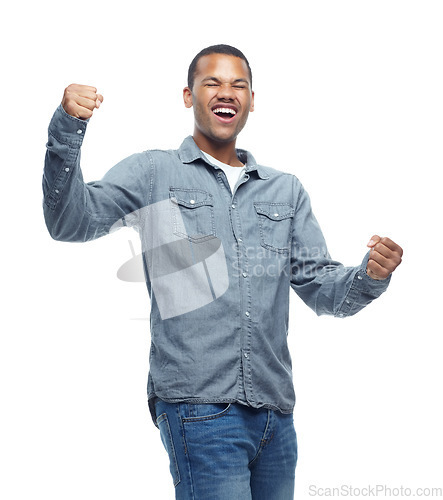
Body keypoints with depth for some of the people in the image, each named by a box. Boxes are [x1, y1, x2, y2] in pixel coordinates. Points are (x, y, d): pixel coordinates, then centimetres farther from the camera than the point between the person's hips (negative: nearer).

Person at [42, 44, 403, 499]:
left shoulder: (286, 190, 16)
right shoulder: (153, 173, 6)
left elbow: (323, 288, 13)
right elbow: (71, 222, -6)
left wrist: (370, 276, -8)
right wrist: (67, 130, -20)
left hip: (275, 411, 5)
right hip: (198, 407, -4)